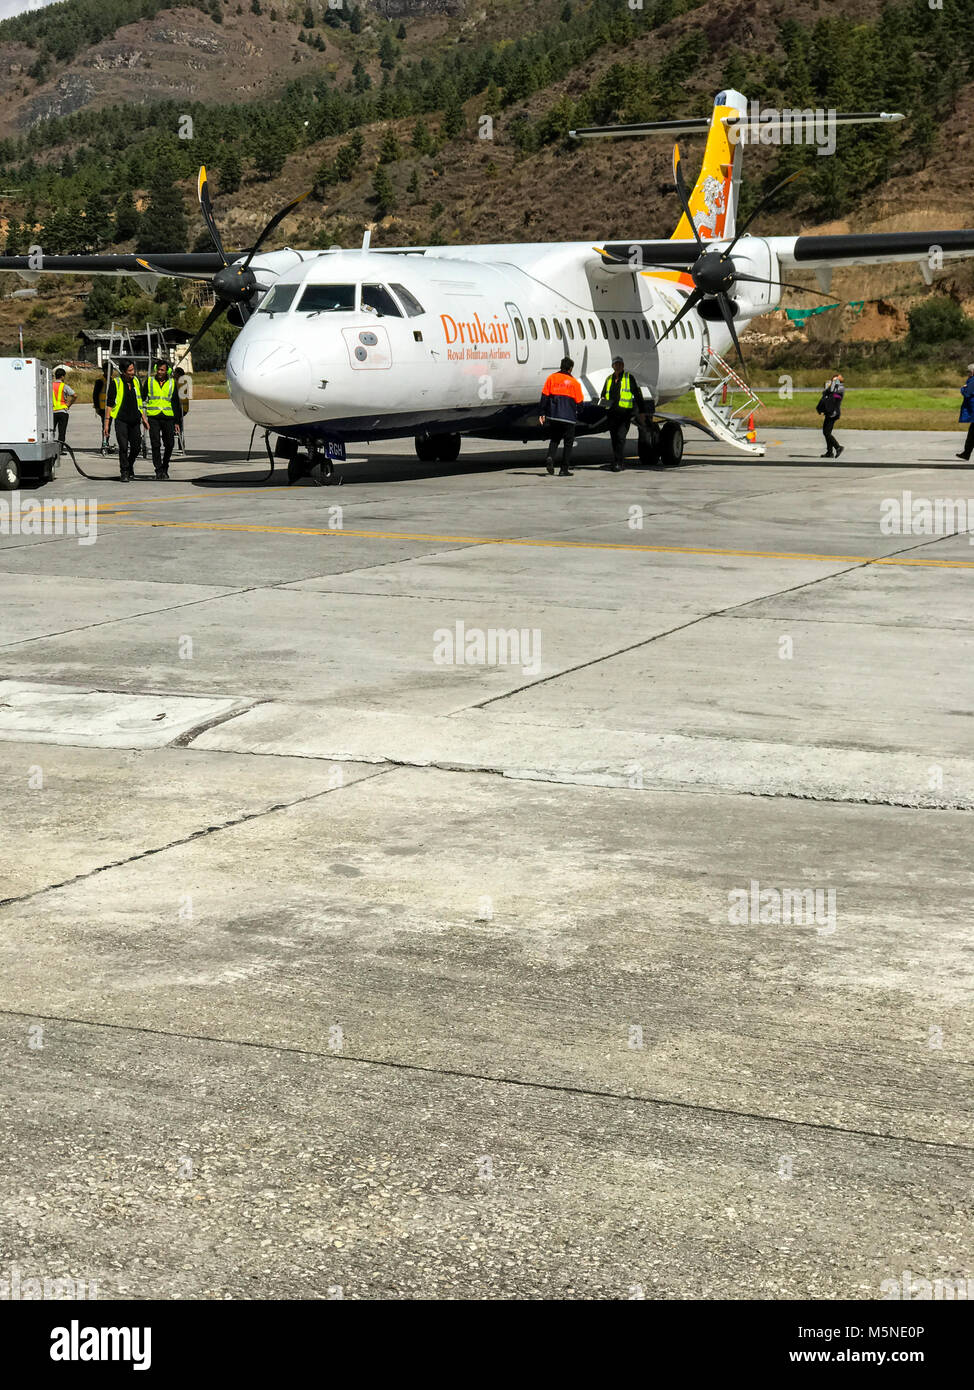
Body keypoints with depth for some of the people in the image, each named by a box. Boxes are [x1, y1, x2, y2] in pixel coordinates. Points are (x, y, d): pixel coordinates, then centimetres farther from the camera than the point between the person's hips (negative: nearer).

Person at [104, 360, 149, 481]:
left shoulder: (137, 381, 10)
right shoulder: (116, 383, -5)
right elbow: (110, 404, -4)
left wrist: (143, 418, 18)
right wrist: (107, 423, -8)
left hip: (134, 420, 5)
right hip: (121, 420, -5)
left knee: (136, 446, 7)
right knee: (123, 447, -10)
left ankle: (130, 465, 32)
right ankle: (124, 472, 0)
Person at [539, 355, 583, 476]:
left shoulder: (552, 378, 3)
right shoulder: (574, 382, -2)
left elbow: (544, 396, 1)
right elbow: (579, 402, 1)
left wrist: (543, 413, 5)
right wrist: (578, 416, 17)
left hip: (553, 416, 2)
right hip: (569, 418, -2)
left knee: (554, 440, 17)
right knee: (568, 443, 7)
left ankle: (550, 458, -11)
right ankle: (564, 469, 5)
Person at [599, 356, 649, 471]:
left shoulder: (629, 378, 3)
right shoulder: (609, 379, 15)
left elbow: (638, 395, 4)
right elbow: (603, 394, 27)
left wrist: (642, 412, 1)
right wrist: (602, 400, 2)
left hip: (625, 412, -5)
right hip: (612, 413, 5)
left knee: (620, 437, -15)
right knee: (614, 438, 7)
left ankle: (619, 463, -16)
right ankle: (618, 462, 17)